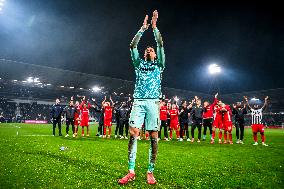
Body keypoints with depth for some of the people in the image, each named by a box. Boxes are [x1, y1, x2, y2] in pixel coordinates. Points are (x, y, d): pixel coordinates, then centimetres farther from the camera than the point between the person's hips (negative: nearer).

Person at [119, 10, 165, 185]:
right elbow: (133, 46, 11)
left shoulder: (159, 65, 18)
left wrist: (154, 26, 5)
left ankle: (151, 172, 4)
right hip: (138, 101, 1)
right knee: (133, 133, -9)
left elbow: (161, 45, 8)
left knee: (154, 137, -4)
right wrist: (143, 28, 9)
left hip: (153, 102, -1)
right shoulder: (139, 64, 21)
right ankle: (131, 172, -3)